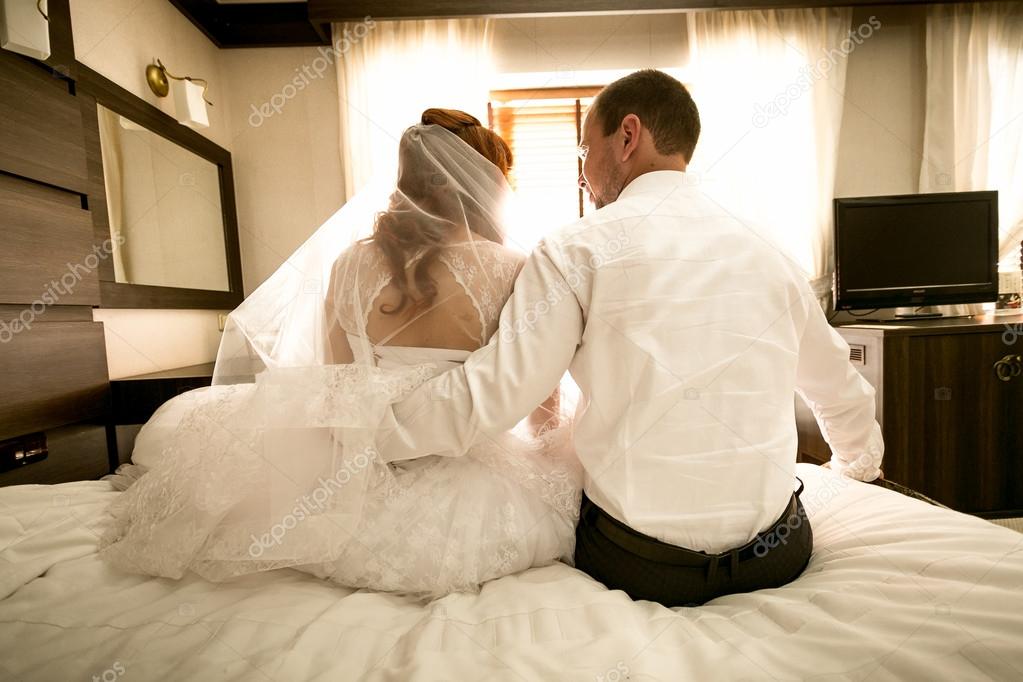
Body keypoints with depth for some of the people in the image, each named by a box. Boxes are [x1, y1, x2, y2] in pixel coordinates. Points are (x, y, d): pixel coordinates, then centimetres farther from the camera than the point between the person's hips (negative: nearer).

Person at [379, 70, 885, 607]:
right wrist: (858, 466, 37)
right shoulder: (767, 255, 3)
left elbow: (486, 396, -17)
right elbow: (842, 393, 15)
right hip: (777, 556, 5)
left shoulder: (578, 250, -14)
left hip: (641, 568, -4)